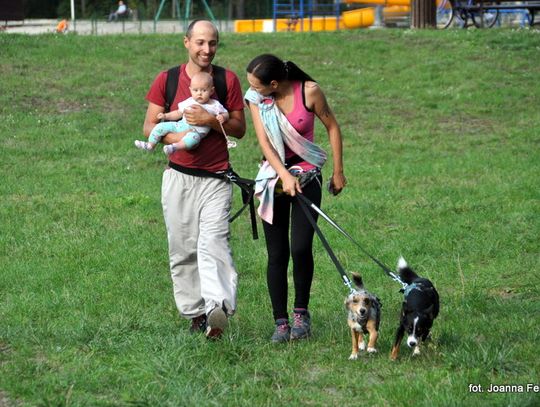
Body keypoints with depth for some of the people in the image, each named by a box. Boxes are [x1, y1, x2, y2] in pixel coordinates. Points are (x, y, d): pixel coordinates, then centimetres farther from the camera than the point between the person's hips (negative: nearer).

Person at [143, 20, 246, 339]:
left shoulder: (228, 80, 5)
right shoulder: (167, 80, 5)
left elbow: (240, 128, 5)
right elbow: (150, 126, 5)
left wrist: (211, 120, -14)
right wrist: (175, 137, -15)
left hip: (216, 178, -2)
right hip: (179, 177, 2)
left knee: (213, 242, -19)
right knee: (182, 249, 3)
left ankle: (218, 308, -33)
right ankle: (194, 312, 11)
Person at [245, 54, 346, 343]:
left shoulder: (308, 91, -12)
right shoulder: (256, 99, -5)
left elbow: (332, 127, 1)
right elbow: (264, 142, -11)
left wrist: (338, 172, 5)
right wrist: (285, 176, -24)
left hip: (307, 176, -2)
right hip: (274, 176, 2)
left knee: (301, 248, -12)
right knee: (277, 254, 0)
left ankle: (301, 312, 7)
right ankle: (281, 322, 6)